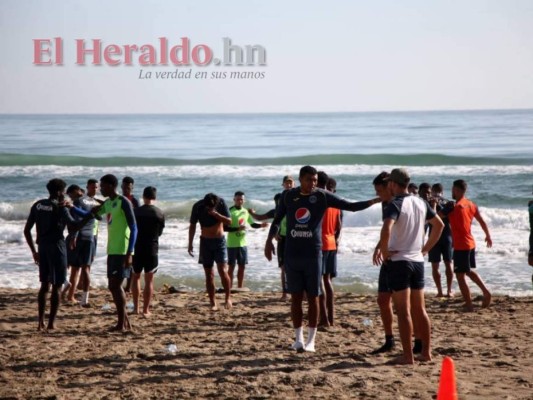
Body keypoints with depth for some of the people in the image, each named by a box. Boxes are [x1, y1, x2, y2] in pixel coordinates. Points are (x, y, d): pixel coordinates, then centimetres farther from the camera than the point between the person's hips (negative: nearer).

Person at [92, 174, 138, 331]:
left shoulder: (123, 202, -10)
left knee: (116, 285, -11)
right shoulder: (107, 203, 15)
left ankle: (121, 323, -6)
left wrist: (129, 253, -20)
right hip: (112, 251, 9)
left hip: (122, 251, -9)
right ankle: (125, 322, 16)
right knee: (113, 286, 9)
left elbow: (133, 228, -14)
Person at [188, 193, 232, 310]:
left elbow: (229, 221, -11)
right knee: (209, 274, 1)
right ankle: (213, 303, 5)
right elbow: (192, 225, 0)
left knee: (223, 271, -12)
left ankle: (228, 298, 4)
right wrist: (190, 244, 0)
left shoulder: (221, 203, -13)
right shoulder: (198, 207, -12)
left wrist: (216, 214, -26)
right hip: (205, 242, 1)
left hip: (220, 240, -1)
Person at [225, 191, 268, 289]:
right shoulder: (230, 211, -11)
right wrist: (237, 229, -26)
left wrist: (261, 225, -1)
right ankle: (230, 288, 2)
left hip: (243, 243, 6)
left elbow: (252, 224, 18)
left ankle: (240, 288, 17)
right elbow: (225, 228, -15)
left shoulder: (245, 211, 8)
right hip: (232, 244, -6)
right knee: (231, 266, -2)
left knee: (242, 266, 9)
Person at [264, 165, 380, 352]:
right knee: (296, 297, 4)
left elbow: (351, 206, -2)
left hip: (313, 254, -1)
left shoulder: (322, 196, -2)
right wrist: (270, 240, 6)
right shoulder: (288, 195, 3)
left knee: (313, 297, 2)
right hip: (292, 254, 1)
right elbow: (277, 219, 14)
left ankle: (311, 340, 10)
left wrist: (374, 201, -12)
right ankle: (298, 338, 14)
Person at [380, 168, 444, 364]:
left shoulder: (395, 205, -14)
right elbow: (439, 224, 19)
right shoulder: (420, 203, 9)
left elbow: (386, 230, -31)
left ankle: (407, 356, -1)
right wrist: (426, 248, 19)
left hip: (398, 261, -7)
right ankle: (426, 352, 16)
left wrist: (384, 251, -16)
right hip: (417, 260, 7)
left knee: (403, 311, -3)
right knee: (419, 310, 13)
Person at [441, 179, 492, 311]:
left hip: (460, 246, -8)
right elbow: (482, 222, 15)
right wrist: (488, 236, 30)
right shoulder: (471, 205, 7)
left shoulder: (452, 206, -15)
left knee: (460, 276, 0)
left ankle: (469, 305, 1)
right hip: (471, 244, 8)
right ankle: (486, 292, 15)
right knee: (469, 271, 25)